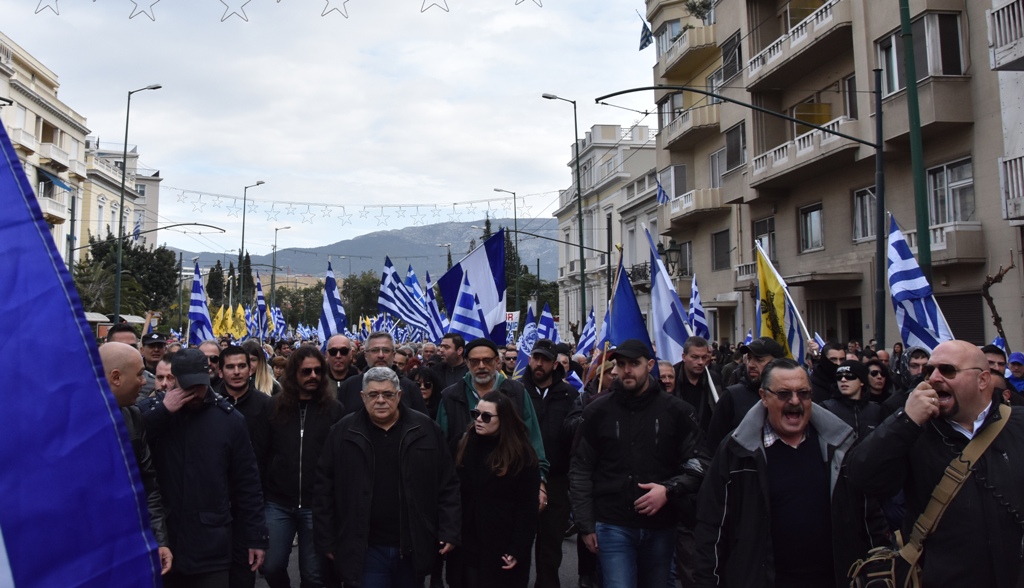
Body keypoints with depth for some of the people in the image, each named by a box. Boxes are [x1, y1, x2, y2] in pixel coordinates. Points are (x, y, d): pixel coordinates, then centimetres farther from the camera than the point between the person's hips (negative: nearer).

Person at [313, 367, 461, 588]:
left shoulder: (425, 429, -1)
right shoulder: (343, 432, -2)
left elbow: (447, 485, 2)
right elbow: (324, 489, 2)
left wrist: (449, 532, -3)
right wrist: (326, 540, 1)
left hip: (414, 547, 1)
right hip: (365, 549, -1)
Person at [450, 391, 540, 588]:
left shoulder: (522, 455, -8)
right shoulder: (466, 445, 4)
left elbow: (527, 507, -9)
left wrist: (518, 550, -13)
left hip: (501, 549, -4)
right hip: (467, 546, 4)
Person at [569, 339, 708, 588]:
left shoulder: (676, 410, -2)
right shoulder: (597, 411, -3)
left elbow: (698, 463, 0)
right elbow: (580, 471, 1)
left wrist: (669, 490, -17)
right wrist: (586, 525, -2)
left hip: (661, 526, 2)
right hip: (613, 526, -2)